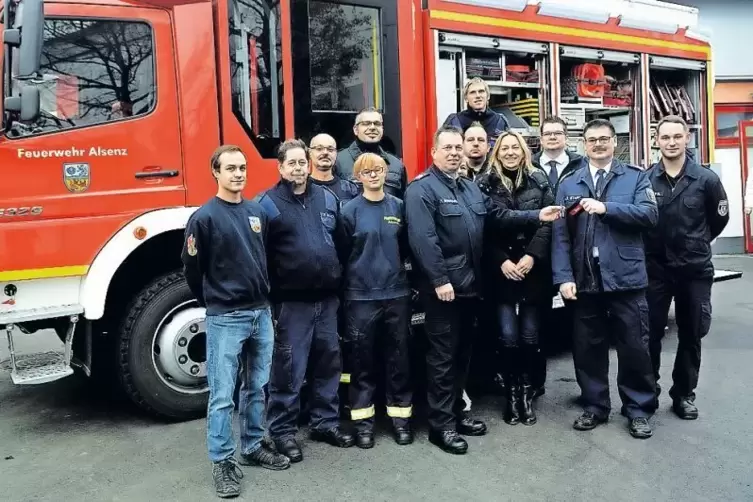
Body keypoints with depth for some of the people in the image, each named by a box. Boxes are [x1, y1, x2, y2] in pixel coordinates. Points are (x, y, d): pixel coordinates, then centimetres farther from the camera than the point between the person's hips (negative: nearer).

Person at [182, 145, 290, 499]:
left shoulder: (258, 212, 8)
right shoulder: (204, 217, -9)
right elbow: (191, 268, -3)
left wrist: (263, 297, 15)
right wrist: (213, 304, 7)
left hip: (262, 313, 6)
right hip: (226, 319, -5)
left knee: (256, 387, 15)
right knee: (222, 395, 2)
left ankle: (252, 447, 30)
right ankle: (222, 462, 15)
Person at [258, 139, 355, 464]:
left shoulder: (327, 198, 11)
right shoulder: (268, 203, -5)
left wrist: (340, 284, 12)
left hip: (327, 299, 5)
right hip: (291, 302, -5)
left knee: (328, 363, 14)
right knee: (290, 369, 1)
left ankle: (326, 422, 29)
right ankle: (282, 430, 16)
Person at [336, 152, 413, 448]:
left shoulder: (398, 206, 6)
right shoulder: (350, 210, -2)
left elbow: (406, 247, 12)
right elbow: (342, 254, 0)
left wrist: (396, 269, 6)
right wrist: (355, 277, 2)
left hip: (397, 292, 2)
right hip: (361, 295, -2)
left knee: (398, 357, 8)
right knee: (362, 359, 5)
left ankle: (400, 417, 21)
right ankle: (363, 420, 18)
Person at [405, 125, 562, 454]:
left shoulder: (470, 188, 18)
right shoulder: (421, 189, -11)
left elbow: (498, 215, 16)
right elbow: (422, 239, -20)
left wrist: (537, 216, 5)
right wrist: (439, 279, -25)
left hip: (469, 283, 9)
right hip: (443, 286, -8)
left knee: (462, 353, 16)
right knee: (443, 355, -2)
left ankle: (456, 413, 28)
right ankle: (441, 424, 8)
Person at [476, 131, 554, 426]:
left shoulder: (539, 181, 8)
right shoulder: (485, 184, 3)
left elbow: (547, 223, 1)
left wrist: (532, 256, -11)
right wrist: (502, 261, -11)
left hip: (534, 269, 1)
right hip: (501, 271, -1)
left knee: (530, 335, 4)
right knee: (508, 336, -4)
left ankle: (527, 393, 20)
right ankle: (512, 394, 14)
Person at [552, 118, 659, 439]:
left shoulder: (636, 177, 5)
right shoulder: (569, 183, 8)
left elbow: (649, 214, -10)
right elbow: (560, 233, 1)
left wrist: (606, 207, -19)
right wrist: (563, 276, -8)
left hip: (626, 277, -2)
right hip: (585, 279, 2)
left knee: (634, 347, 6)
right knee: (587, 347, 10)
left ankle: (639, 410, 22)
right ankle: (594, 407, 25)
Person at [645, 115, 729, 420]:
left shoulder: (706, 179, -5)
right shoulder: (644, 179, -5)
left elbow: (719, 219, 9)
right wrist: (655, 246, 7)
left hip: (695, 269, 1)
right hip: (655, 269, 0)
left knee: (690, 336, 10)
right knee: (650, 334, 5)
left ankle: (684, 394, 26)